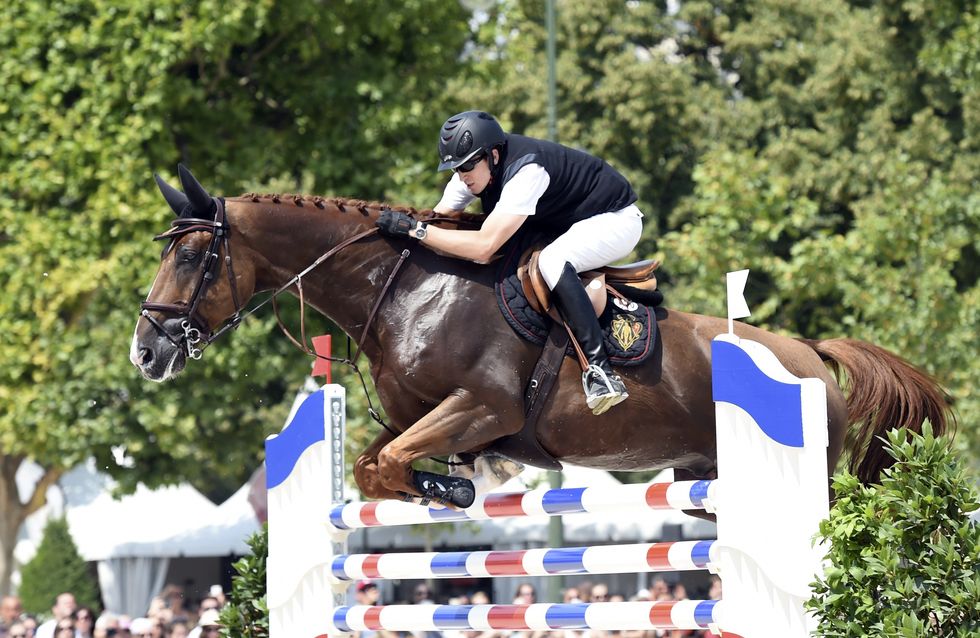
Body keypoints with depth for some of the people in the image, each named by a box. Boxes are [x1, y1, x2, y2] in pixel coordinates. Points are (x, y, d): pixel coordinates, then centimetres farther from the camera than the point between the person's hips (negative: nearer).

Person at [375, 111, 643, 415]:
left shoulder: (526, 170, -36)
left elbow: (484, 247, -42)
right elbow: (439, 221, -5)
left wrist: (414, 229, -42)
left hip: (615, 219, -9)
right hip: (565, 226, 9)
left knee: (552, 262, -37)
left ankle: (600, 370, -39)